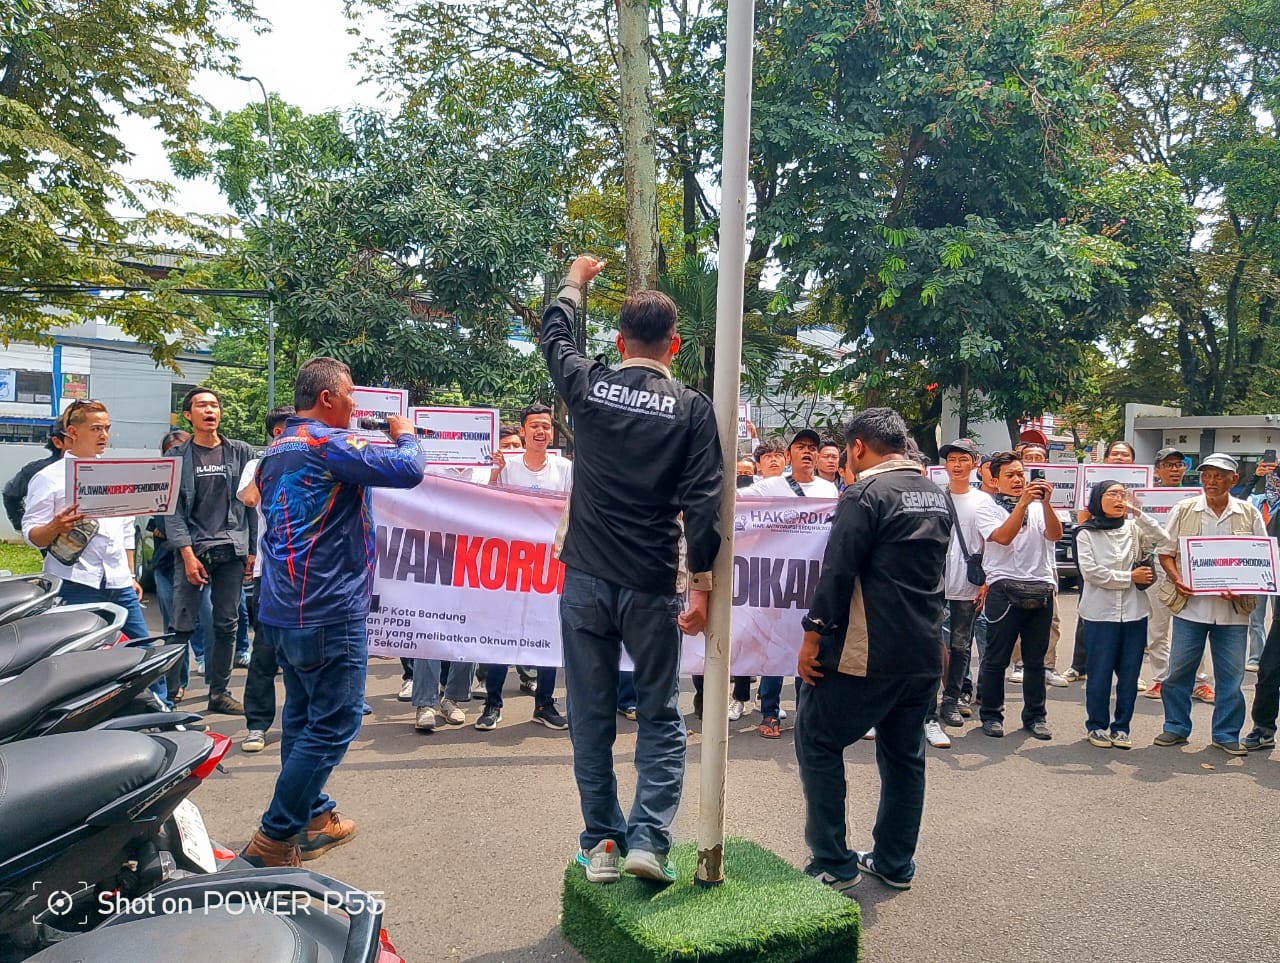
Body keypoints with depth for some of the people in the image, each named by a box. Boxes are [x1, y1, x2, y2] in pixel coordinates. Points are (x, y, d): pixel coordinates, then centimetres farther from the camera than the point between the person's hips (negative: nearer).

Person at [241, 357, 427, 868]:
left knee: (304, 714, 18)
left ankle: (313, 816, 30)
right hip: (328, 611, -10)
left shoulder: (275, 450, 15)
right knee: (334, 722, -2)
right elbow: (407, 471, -22)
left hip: (282, 610, 10)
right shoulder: (330, 444, -14)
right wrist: (405, 435, 0)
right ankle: (274, 838, 2)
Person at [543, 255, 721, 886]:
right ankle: (648, 840, 6)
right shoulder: (692, 409, -4)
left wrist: (573, 283, 39)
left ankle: (601, 844, 18)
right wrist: (701, 586, -3)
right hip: (651, 587, -1)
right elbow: (703, 504, -8)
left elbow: (555, 337, 22)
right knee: (660, 718, 13)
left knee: (591, 717, 11)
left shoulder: (588, 387, 1)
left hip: (586, 580, 2)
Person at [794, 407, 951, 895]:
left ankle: (833, 864, 6)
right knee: (905, 753, 16)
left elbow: (837, 570, -17)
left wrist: (812, 635, -11)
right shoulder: (936, 496, 12)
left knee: (817, 741, 4)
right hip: (924, 652, 8)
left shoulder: (867, 493, -13)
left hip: (868, 652, -8)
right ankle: (894, 863, 25)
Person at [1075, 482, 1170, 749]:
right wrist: (1129, 577, -8)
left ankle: (1121, 727, 16)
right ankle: (1096, 725, 13)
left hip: (1134, 612, 3)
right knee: (1099, 671, 1)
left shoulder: (1134, 528, 9)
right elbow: (1090, 571, -8)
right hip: (1101, 612, -3)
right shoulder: (1086, 534, 1)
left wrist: (1137, 512, -13)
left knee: (1129, 672, 6)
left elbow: (1162, 539, -9)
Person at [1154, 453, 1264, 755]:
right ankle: (1176, 728, 19)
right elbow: (1166, 551, 6)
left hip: (1233, 608, 0)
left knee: (1231, 674, 6)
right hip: (1189, 604, 0)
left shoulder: (1250, 514, 4)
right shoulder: (1183, 510, 3)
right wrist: (1176, 578, -12)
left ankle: (1227, 734, 20)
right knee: (1179, 671, 5)